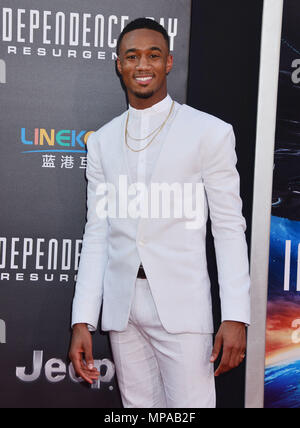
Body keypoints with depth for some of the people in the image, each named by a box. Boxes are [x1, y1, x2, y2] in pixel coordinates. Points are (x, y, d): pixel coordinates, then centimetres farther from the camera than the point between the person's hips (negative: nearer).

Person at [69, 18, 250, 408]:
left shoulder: (210, 132, -1)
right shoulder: (102, 141, 10)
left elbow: (229, 228, -3)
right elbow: (96, 234, 8)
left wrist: (236, 317, -9)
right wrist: (82, 321, 3)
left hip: (181, 304, -3)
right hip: (121, 304, 4)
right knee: (138, 407, 13)